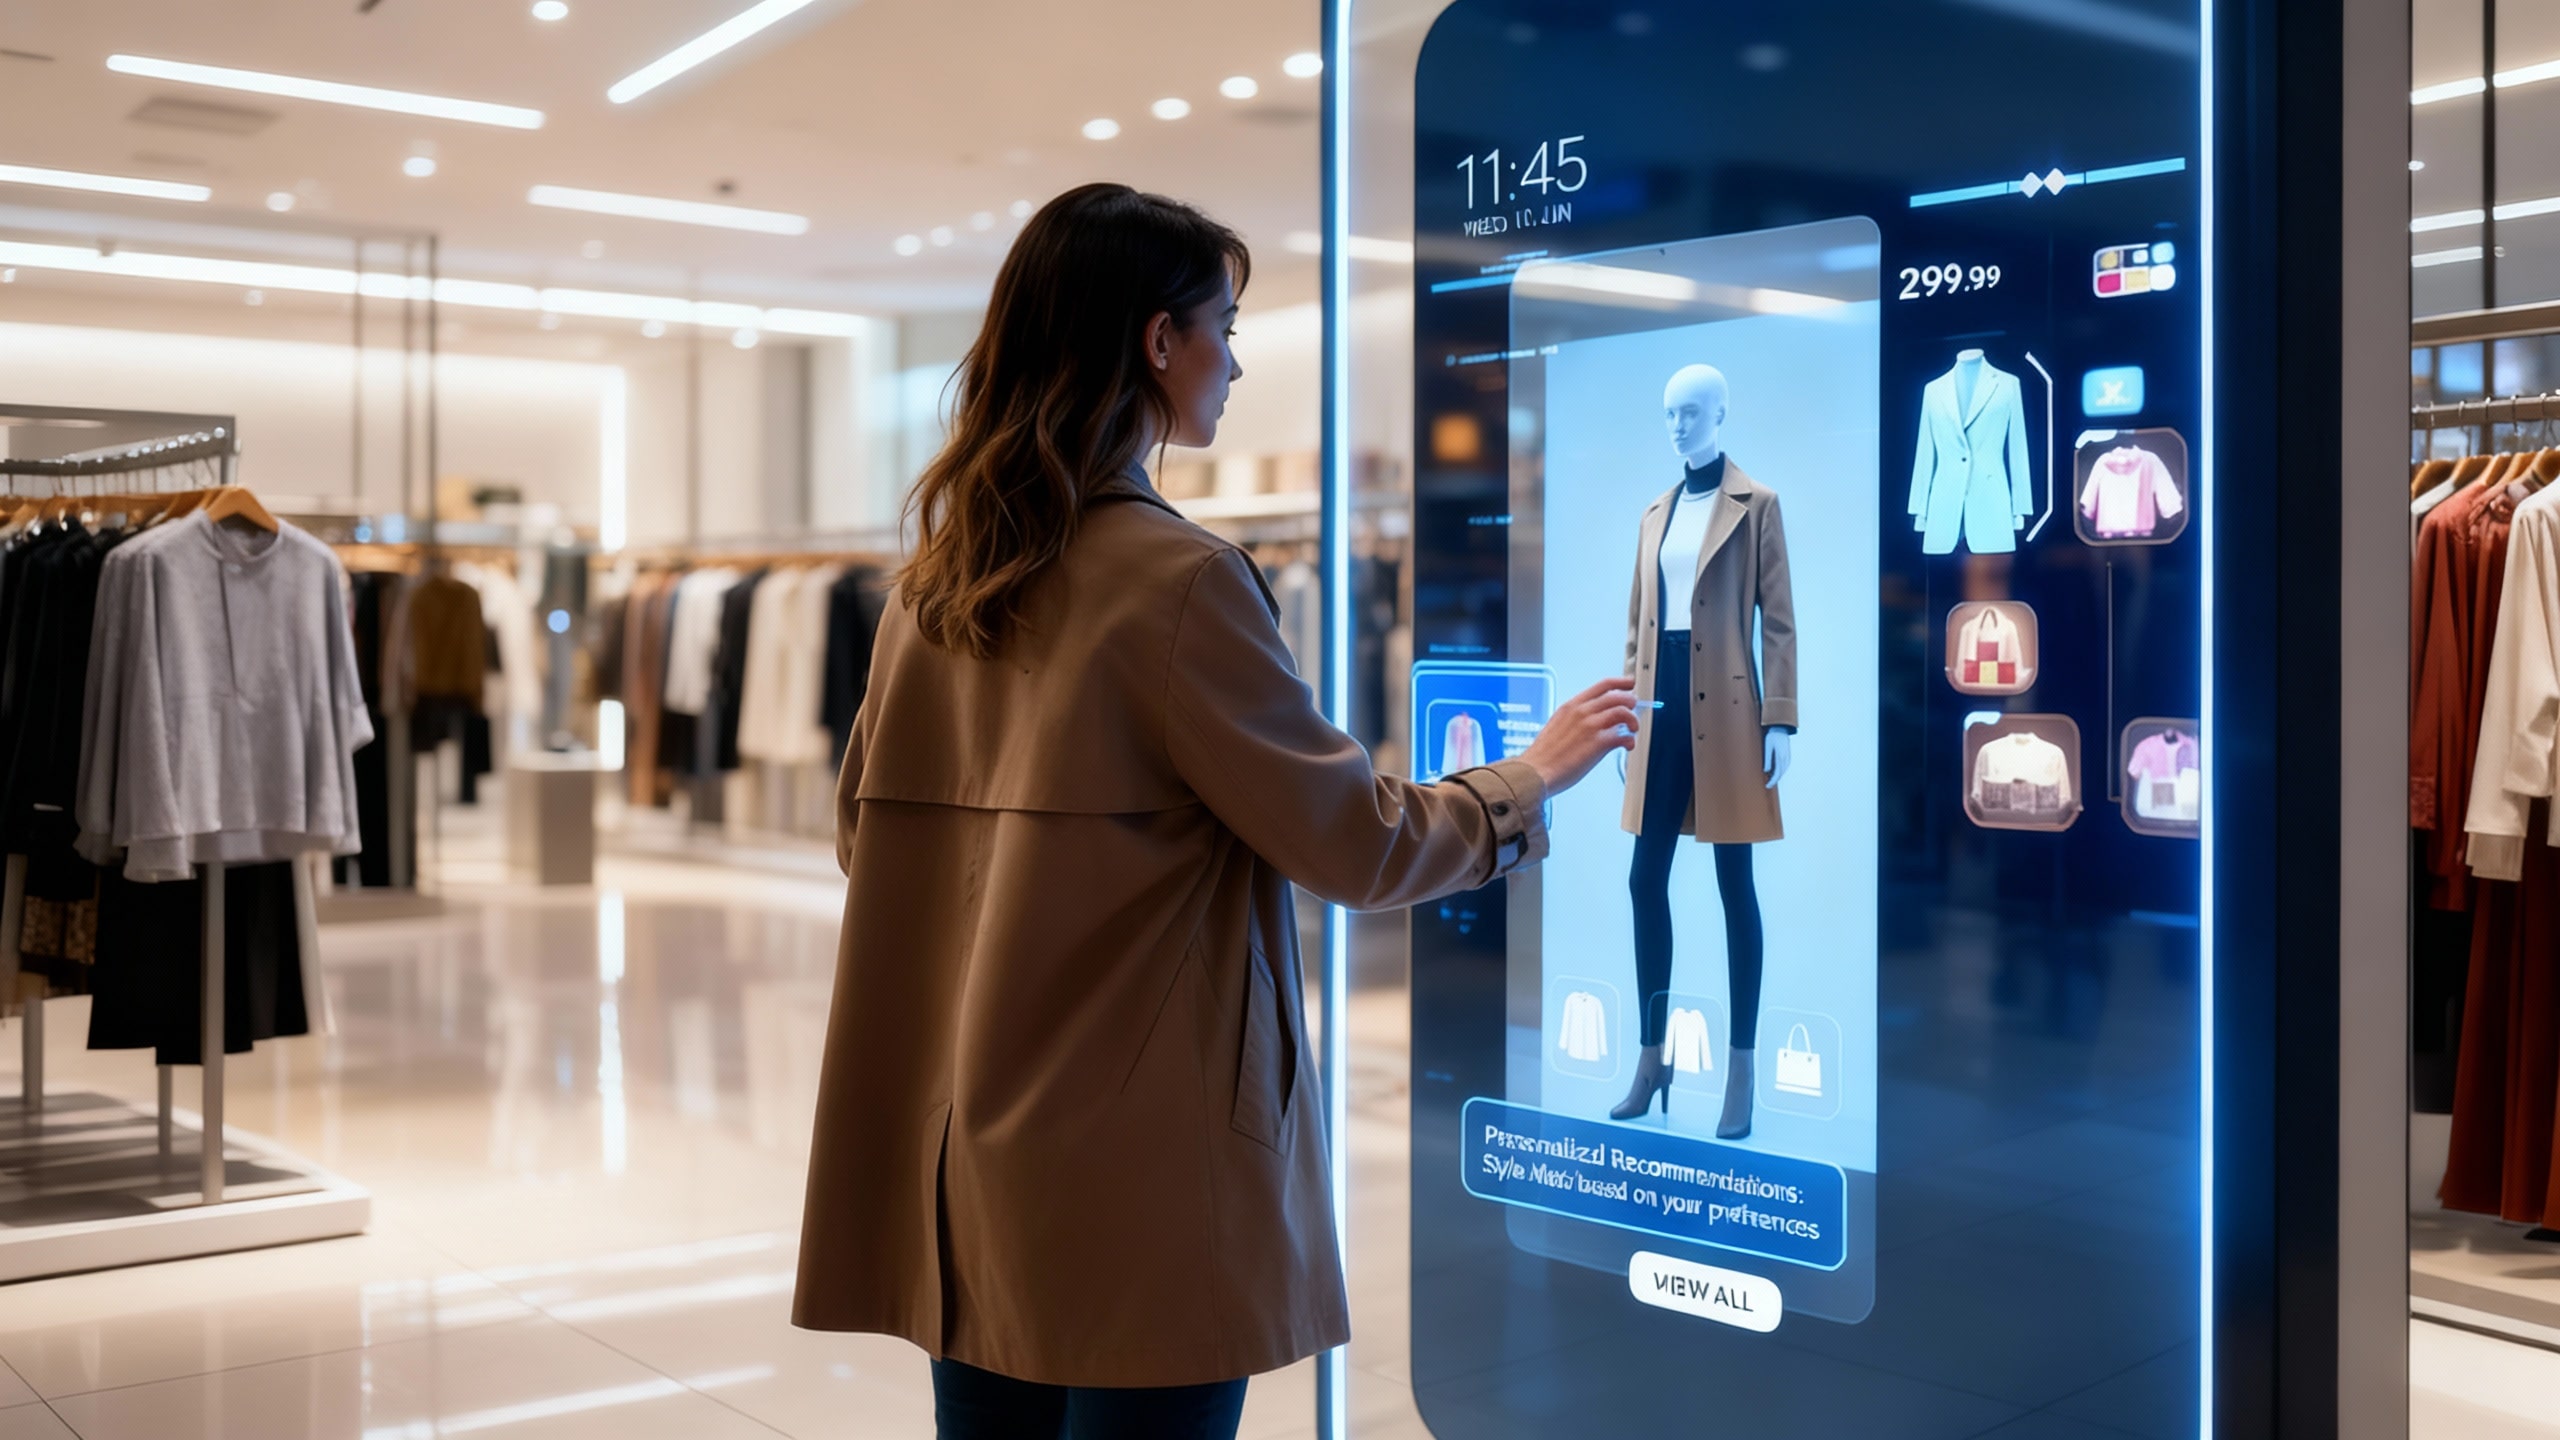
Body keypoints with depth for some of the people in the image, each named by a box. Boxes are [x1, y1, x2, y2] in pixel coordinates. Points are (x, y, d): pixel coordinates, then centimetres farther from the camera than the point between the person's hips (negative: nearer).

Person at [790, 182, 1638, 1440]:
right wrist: (1532, 776, 4)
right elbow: (1355, 844, -11)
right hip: (1134, 1178, -7)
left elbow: (866, 824, 15)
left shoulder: (939, 572, 6)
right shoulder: (1176, 577, -16)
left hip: (961, 1157, 8)